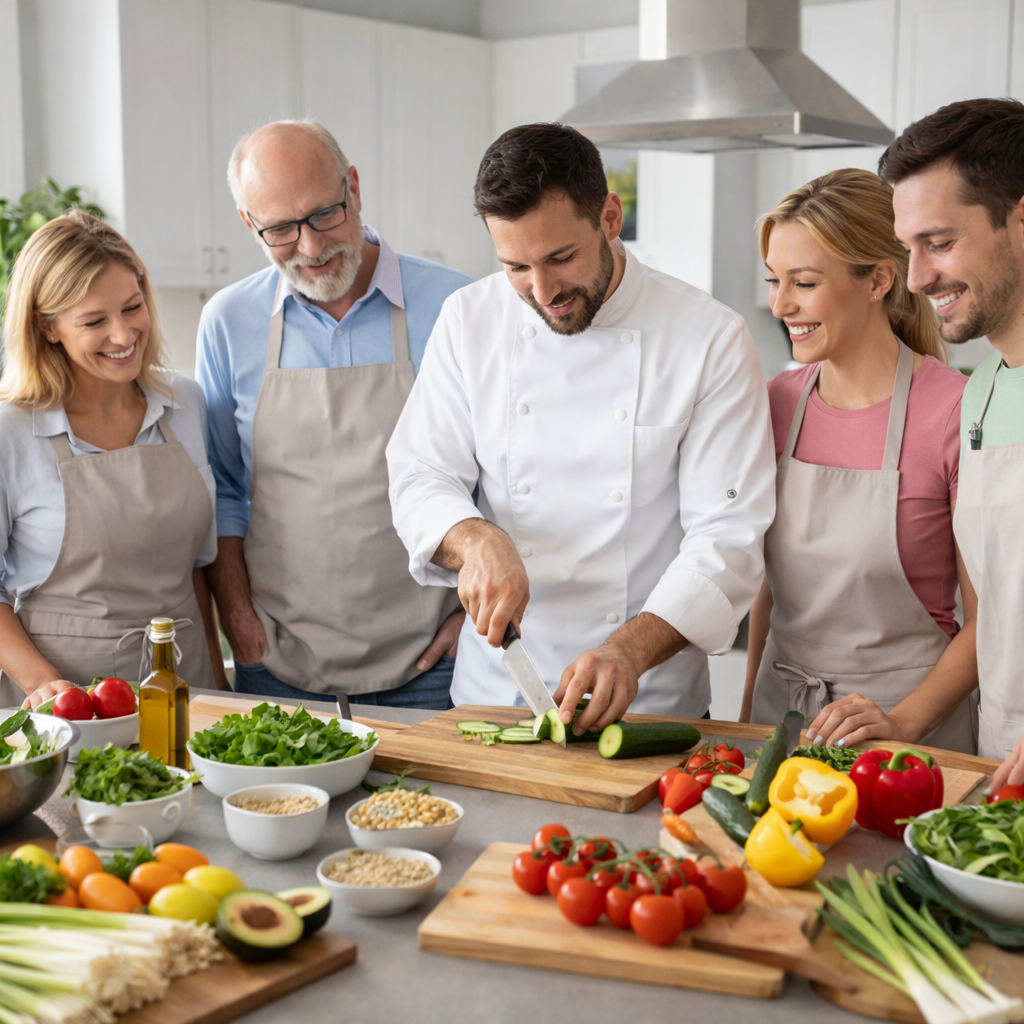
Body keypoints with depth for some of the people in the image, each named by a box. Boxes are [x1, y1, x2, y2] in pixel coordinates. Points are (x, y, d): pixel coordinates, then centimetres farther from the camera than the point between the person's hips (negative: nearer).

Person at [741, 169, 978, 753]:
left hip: (915, 725, -4)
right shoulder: (779, 402, 2)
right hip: (780, 711, 5)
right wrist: (750, 707, 8)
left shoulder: (957, 410, -15)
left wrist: (903, 721, -20)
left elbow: (989, 616, -10)